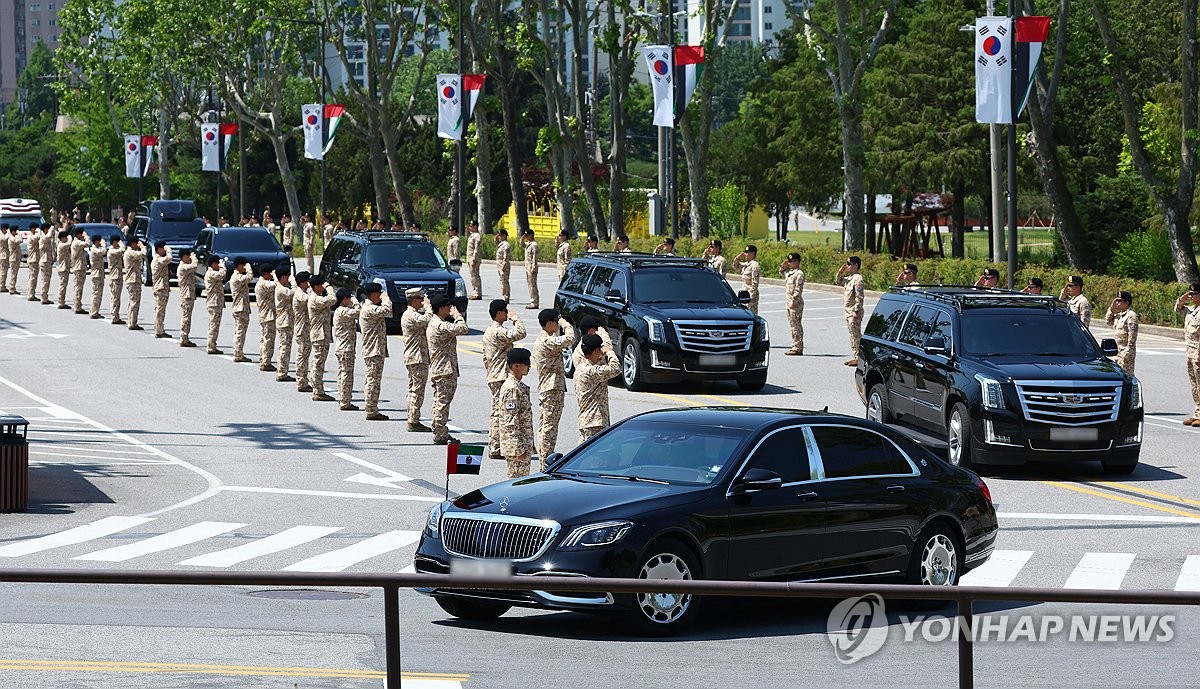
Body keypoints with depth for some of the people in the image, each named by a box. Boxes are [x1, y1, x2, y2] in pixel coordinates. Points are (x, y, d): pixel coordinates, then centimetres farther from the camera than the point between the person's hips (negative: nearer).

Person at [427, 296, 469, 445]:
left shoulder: (433, 323, 14)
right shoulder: (441, 326, -18)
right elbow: (462, 329, -25)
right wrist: (457, 315, -13)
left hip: (436, 370, 10)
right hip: (445, 370, -10)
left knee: (439, 402, 14)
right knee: (443, 402, -6)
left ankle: (439, 432, 19)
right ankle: (440, 436, -4)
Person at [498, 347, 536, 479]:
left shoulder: (520, 386, 13)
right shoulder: (512, 389, -18)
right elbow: (510, 422, -22)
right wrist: (518, 449, -22)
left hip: (524, 445, 10)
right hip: (516, 446, -10)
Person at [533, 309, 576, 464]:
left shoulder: (540, 340, 15)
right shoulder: (547, 341, -17)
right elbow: (569, 339, -26)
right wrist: (565, 325, -11)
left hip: (544, 388, 10)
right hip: (552, 389, -10)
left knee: (544, 426, 13)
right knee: (549, 427, -7)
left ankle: (544, 461, 18)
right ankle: (546, 464, -6)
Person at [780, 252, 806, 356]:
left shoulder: (799, 274, -13)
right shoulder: (789, 272, 14)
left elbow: (798, 290, -19)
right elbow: (781, 272, 36)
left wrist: (793, 302, -22)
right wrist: (783, 265, 17)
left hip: (796, 304, -10)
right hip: (789, 303, 10)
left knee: (796, 326, -8)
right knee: (793, 326, 12)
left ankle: (798, 348, -7)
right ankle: (795, 347, 18)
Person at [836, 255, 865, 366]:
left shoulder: (858, 278, -15)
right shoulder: (849, 278, 13)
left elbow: (859, 297, -20)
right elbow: (838, 281, 29)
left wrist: (856, 311, -22)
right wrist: (840, 272, 11)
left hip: (854, 312, -10)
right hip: (848, 311, 10)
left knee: (856, 335, -6)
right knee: (852, 335, 14)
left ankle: (859, 358, -3)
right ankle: (854, 356, 20)